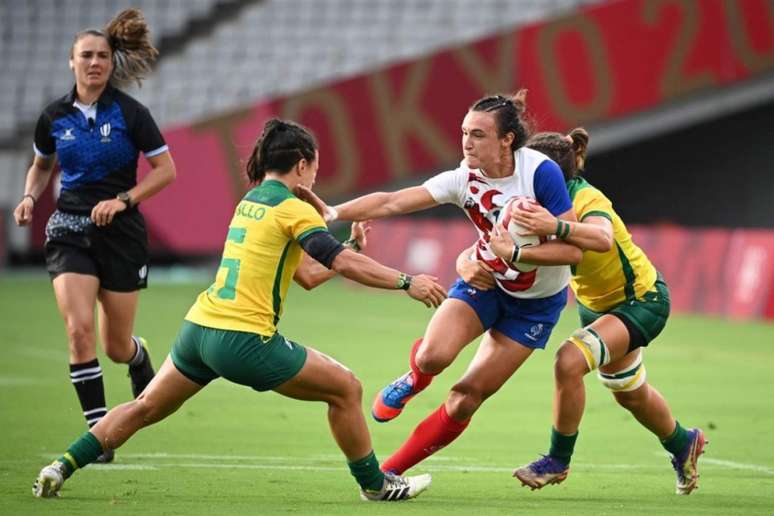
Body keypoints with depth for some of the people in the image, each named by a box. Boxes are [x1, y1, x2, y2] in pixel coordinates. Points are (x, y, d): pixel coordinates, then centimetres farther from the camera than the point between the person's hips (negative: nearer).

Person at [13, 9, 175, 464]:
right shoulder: (54, 117, 3)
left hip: (121, 233, -1)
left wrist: (123, 199, -15)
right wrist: (30, 198, 1)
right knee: (79, 328, -20)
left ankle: (142, 360, 47)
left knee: (116, 347, 6)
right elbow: (42, 166, 20)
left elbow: (166, 169, -4)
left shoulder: (130, 113, -6)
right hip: (70, 232, 2)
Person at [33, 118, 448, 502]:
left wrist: (351, 243, 25)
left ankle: (62, 467, 11)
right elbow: (344, 263, -17)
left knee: (144, 409, 18)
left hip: (198, 328, 8)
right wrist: (407, 282, -14)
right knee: (346, 389, 4)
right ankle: (375, 484, 13)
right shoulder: (293, 209, -7)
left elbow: (307, 274, 23)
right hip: (245, 340, -8)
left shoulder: (250, 201, 17)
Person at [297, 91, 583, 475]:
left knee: (467, 397, -6)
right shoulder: (464, 179, -15)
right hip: (485, 281, 3)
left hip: (537, 302, -3)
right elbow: (392, 202, -21)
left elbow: (571, 249, -25)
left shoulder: (540, 172, -26)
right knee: (433, 356, -25)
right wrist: (335, 212, -34)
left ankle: (389, 472, 8)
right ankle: (415, 379, 14)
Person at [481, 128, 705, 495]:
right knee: (629, 395, 24)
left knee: (569, 362, -28)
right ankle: (683, 444, 52)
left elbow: (602, 239, -55)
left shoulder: (588, 200, -33)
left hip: (642, 301, -9)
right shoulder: (545, 207, -13)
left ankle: (558, 461, -10)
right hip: (596, 303, 9)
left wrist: (556, 227, -71)